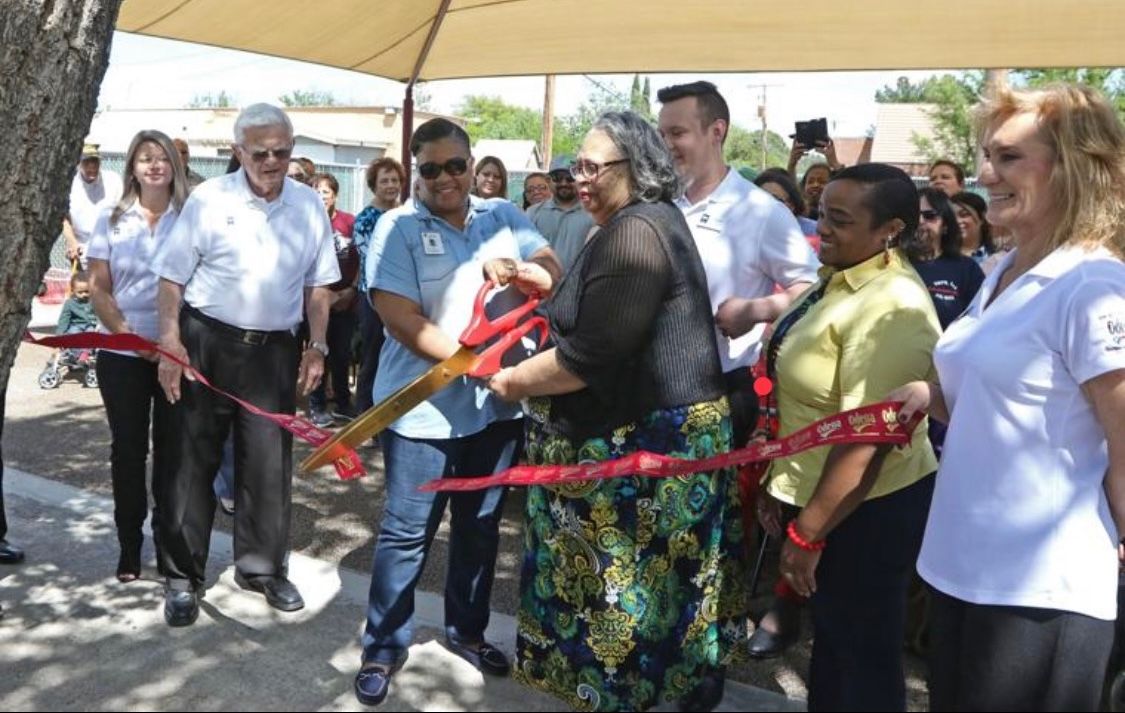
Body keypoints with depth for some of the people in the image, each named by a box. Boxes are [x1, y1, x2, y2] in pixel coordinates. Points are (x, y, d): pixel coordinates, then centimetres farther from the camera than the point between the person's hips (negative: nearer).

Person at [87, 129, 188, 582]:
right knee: (128, 448, 6)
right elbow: (98, 289, 2)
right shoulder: (112, 220, 5)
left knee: (171, 446, 6)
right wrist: (128, 335, -12)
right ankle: (129, 545, 19)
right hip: (122, 354, 1)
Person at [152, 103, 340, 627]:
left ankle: (262, 568, 25)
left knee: (269, 463, 8)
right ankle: (182, 576, 19)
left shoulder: (309, 206, 3)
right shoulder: (208, 199, -6)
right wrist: (170, 345, -12)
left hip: (273, 349, 3)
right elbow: (173, 278, -4)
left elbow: (318, 284, 9)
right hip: (207, 342, -2)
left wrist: (317, 347, 4)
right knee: (195, 460, 6)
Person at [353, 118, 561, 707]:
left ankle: (467, 630, 37)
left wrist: (525, 274, -25)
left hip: (497, 406, 5)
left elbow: (555, 273, -2)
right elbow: (400, 318, -17)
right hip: (424, 410, -4)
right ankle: (383, 646, 25)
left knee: (480, 526, 18)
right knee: (406, 533, 6)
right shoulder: (398, 227, -8)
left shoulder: (505, 217, 6)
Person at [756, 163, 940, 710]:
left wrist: (806, 534, -21)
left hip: (865, 509, -9)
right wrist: (778, 485, 15)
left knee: (861, 656, 11)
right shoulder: (838, 278, 3)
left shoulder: (890, 308, -26)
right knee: (830, 639, 25)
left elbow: (865, 440, -27)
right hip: (815, 495, 9)